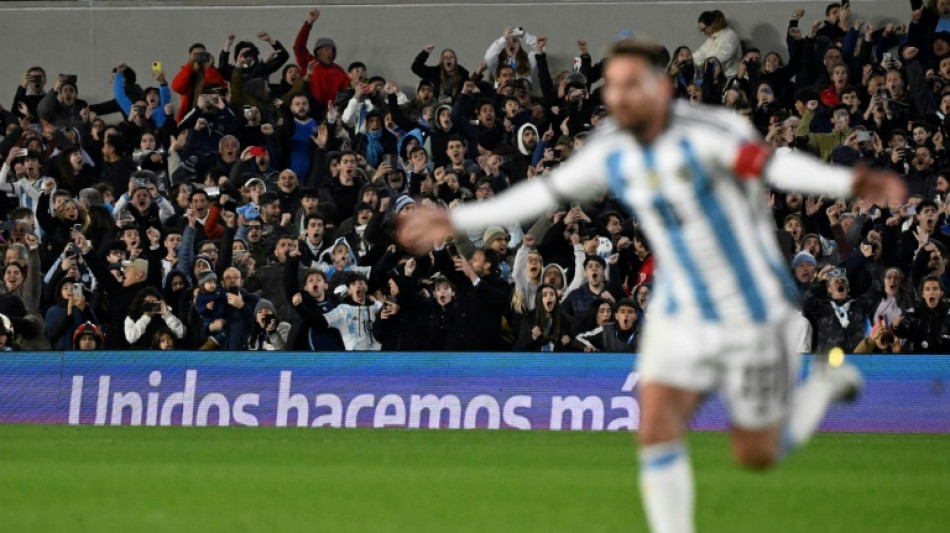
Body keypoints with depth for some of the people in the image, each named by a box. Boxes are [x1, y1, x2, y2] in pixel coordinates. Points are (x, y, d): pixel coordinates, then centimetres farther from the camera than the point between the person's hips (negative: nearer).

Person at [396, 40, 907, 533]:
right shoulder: (609, 149, -5)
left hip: (750, 316, -5)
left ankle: (825, 382, 35)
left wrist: (849, 183, -59)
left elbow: (778, 165, -41)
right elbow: (544, 192, 9)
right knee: (656, 429, -12)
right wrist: (456, 220, 12)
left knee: (756, 457, 5)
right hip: (679, 316, 5)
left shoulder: (707, 131, -24)